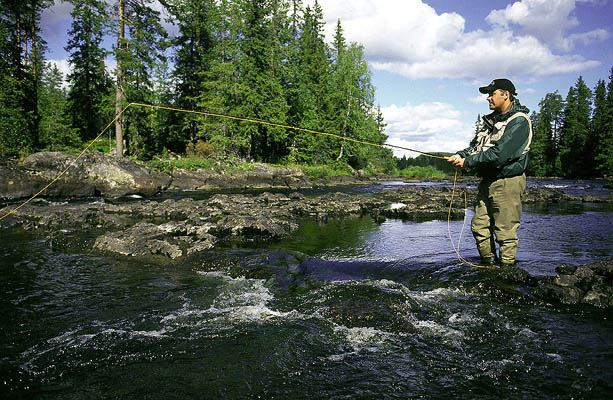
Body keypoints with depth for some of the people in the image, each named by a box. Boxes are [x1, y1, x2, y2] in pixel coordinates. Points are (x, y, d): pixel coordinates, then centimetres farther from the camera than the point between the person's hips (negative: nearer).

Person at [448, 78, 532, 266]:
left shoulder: (519, 122, -10)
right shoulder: (491, 120, 17)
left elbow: (500, 153, -21)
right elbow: (476, 146, 16)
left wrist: (468, 162, -18)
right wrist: (461, 155, -4)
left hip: (507, 182, -8)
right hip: (487, 182, 8)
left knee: (505, 231, -3)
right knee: (480, 226, 10)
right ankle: (489, 263, 24)